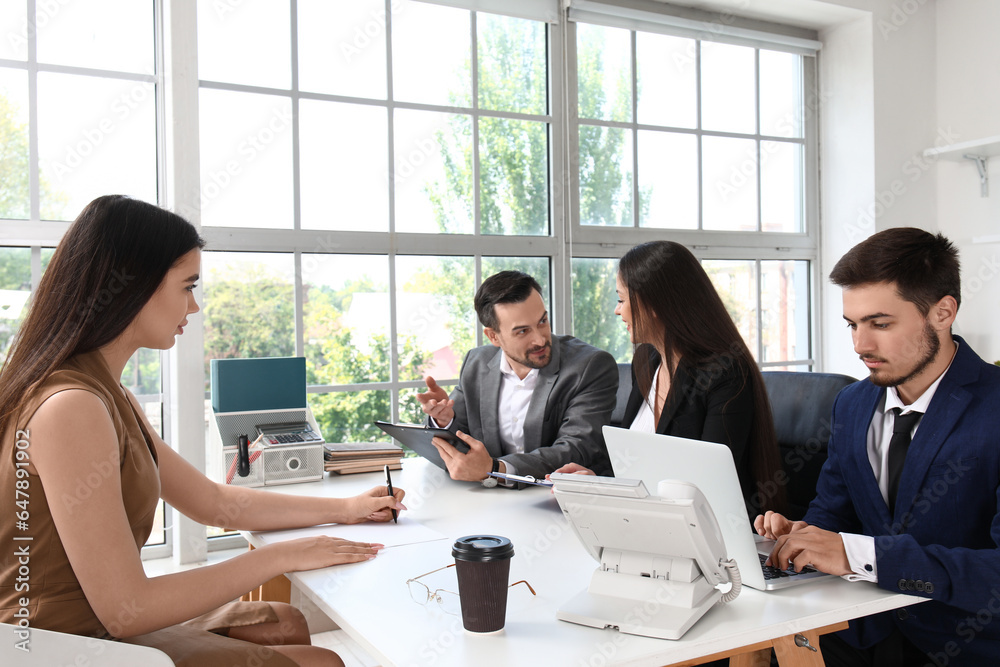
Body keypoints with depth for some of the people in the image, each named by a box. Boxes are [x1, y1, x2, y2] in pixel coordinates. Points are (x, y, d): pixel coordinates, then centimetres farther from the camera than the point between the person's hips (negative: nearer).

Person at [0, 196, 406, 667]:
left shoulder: (107, 395, 6)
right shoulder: (71, 408, -26)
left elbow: (212, 501, 11)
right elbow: (125, 609, -26)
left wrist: (346, 509, 9)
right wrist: (281, 557, -18)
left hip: (101, 627, 9)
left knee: (289, 625, 19)